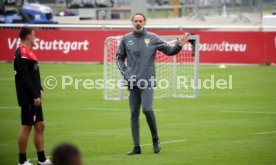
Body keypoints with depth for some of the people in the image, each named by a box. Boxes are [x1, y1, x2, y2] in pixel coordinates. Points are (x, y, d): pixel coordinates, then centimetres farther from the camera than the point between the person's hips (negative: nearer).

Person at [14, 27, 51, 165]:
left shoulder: (28, 52, 16)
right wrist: (35, 95, -20)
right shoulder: (22, 53, -16)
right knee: (26, 127, -4)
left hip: (34, 99, 10)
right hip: (28, 98, -10)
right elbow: (24, 78, -21)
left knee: (39, 126, 12)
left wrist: (39, 90, 10)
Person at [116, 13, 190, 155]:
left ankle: (155, 139, 2)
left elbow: (170, 51, 4)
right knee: (134, 115, 3)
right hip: (132, 82, 2)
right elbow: (119, 58, 16)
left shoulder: (153, 38, 4)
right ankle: (136, 147, 8)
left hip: (147, 81, -2)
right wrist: (125, 73, 3)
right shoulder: (126, 39, 8)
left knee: (147, 109, -19)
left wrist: (179, 44, -14)